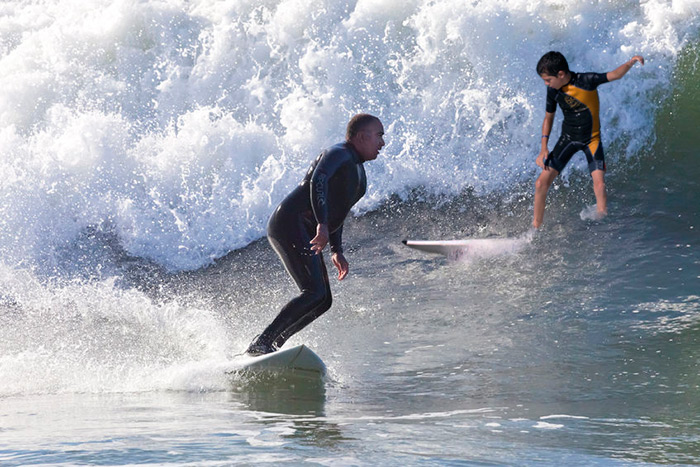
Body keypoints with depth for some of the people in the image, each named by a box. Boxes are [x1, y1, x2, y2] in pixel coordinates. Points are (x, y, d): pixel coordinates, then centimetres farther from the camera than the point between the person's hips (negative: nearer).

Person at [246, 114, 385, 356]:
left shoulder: (358, 171, 23)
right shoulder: (339, 154, -9)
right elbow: (318, 180, -28)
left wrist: (337, 251, 23)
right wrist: (322, 224, -39)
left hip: (306, 236, 11)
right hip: (290, 224, -11)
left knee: (323, 301, 5)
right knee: (314, 292, -21)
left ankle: (270, 347, 4)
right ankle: (260, 344, -23)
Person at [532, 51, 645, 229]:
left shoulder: (586, 81, -20)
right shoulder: (553, 90, -8)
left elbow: (614, 75, -18)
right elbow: (548, 117, 5)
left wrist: (631, 62, -36)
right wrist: (543, 148, -1)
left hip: (591, 139, -3)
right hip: (568, 138, 3)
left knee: (599, 184, -19)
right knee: (541, 183, -6)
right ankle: (536, 228, 7)